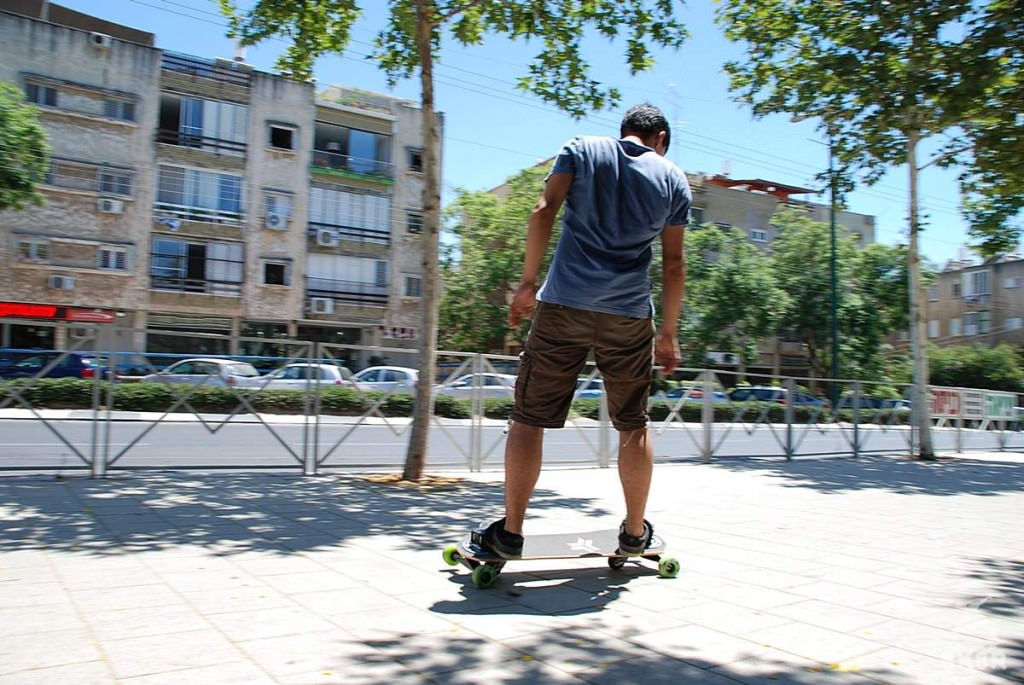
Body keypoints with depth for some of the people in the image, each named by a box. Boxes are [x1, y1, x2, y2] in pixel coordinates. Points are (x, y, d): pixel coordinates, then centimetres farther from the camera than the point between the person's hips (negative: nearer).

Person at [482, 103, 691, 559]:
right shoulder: (674, 180, 12)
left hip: (563, 304, -1)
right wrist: (668, 332, 14)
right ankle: (634, 532, 25)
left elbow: (544, 211, -3)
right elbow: (673, 264, 9)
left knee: (529, 419, 4)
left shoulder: (581, 149, 10)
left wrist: (528, 283, 0)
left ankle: (510, 531, 6)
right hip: (629, 315, 2)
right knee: (633, 426, 15)